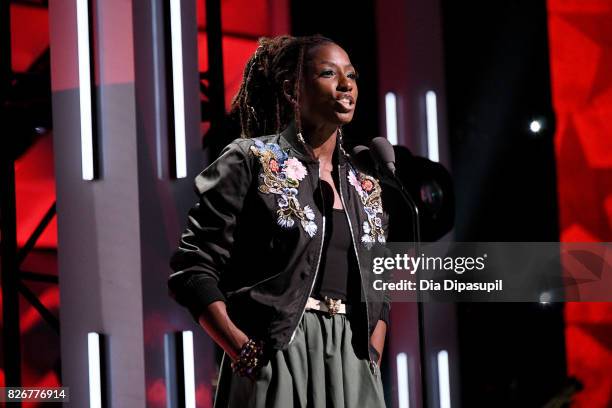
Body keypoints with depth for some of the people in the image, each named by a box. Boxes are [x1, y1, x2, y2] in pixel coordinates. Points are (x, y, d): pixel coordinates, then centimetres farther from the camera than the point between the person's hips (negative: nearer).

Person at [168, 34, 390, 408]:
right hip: (274, 363, -5)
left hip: (351, 370, 5)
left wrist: (372, 363, 3)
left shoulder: (365, 189, 14)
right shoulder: (251, 162, -2)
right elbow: (193, 269, -6)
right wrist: (242, 351, -15)